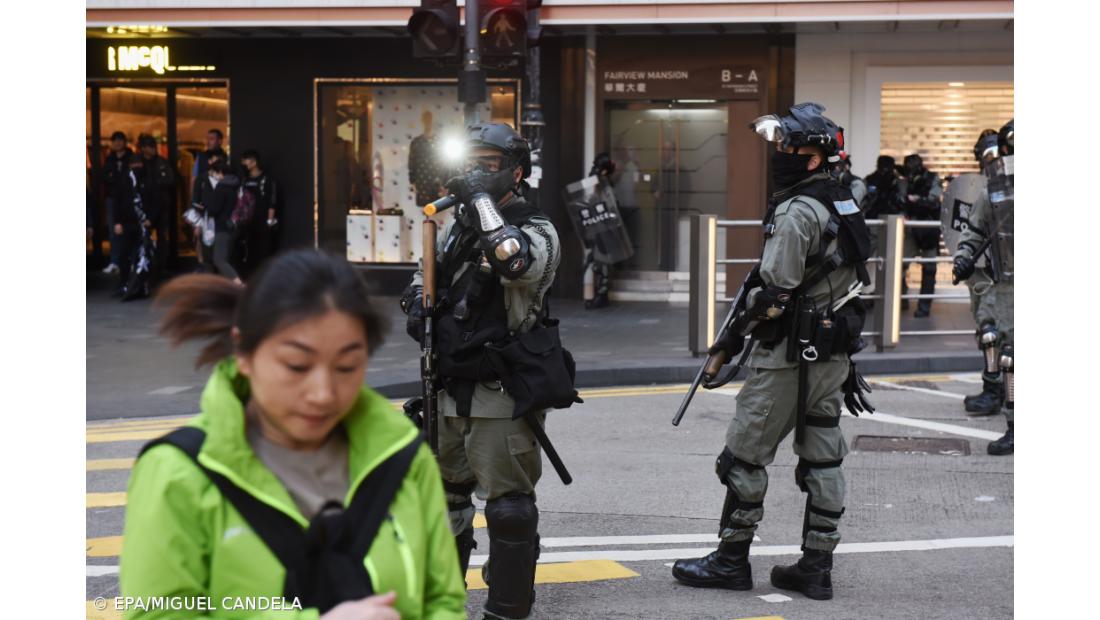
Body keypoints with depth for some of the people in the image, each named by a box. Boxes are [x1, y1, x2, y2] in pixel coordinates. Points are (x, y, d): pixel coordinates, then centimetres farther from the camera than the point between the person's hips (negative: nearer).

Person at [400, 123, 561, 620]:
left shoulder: (537, 232, -9)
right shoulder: (457, 227, 12)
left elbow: (513, 261, -33)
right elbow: (424, 274, 27)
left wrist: (481, 198, -24)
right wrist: (417, 304, 4)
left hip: (502, 397, -7)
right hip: (449, 391, 8)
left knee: (509, 507, -5)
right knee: (442, 497, 18)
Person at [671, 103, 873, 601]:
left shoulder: (797, 211, -17)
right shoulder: (844, 205, 12)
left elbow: (776, 289, -21)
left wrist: (735, 334, -8)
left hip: (788, 355, -9)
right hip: (833, 354, 9)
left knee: (746, 455, 1)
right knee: (822, 457, 9)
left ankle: (731, 559, 8)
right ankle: (817, 567, 14)